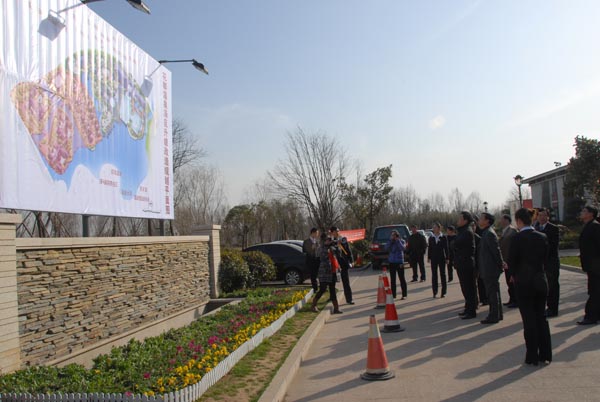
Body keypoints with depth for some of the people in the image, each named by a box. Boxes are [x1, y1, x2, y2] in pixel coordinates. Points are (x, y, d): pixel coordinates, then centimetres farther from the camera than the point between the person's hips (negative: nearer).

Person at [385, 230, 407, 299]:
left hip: (399, 262, -3)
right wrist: (391, 240, -10)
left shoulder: (401, 241, 1)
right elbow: (386, 248, -7)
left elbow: (402, 248, -17)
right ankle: (393, 294, 13)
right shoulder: (390, 242, 10)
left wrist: (397, 240, -13)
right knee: (392, 279, 6)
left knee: (402, 278, -2)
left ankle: (404, 295, 4)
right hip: (392, 262, 4)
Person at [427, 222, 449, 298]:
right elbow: (429, 248, 7)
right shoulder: (431, 237, 5)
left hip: (441, 258, -2)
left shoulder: (443, 237, -2)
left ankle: (443, 292, 10)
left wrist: (447, 258, -6)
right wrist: (429, 258, 3)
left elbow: (446, 248, -2)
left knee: (442, 274, 3)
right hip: (433, 258, 2)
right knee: (434, 275, 4)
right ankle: (435, 292, 10)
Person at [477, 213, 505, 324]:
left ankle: (493, 316, 2)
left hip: (490, 269, -10)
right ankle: (497, 314, 25)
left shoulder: (489, 233, -16)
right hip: (488, 269, 10)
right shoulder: (486, 233, 14)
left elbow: (496, 250, -18)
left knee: (492, 293, -4)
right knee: (493, 292, 16)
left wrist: (500, 265, -14)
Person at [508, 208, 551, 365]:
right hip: (541, 281, 5)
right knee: (541, 317, 14)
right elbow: (545, 258, 7)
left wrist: (514, 275, 9)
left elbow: (512, 260, -9)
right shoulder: (542, 237, 1)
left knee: (529, 320, 3)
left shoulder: (517, 238, -14)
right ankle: (545, 355, 19)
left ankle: (532, 357, 9)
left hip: (524, 282, -5)